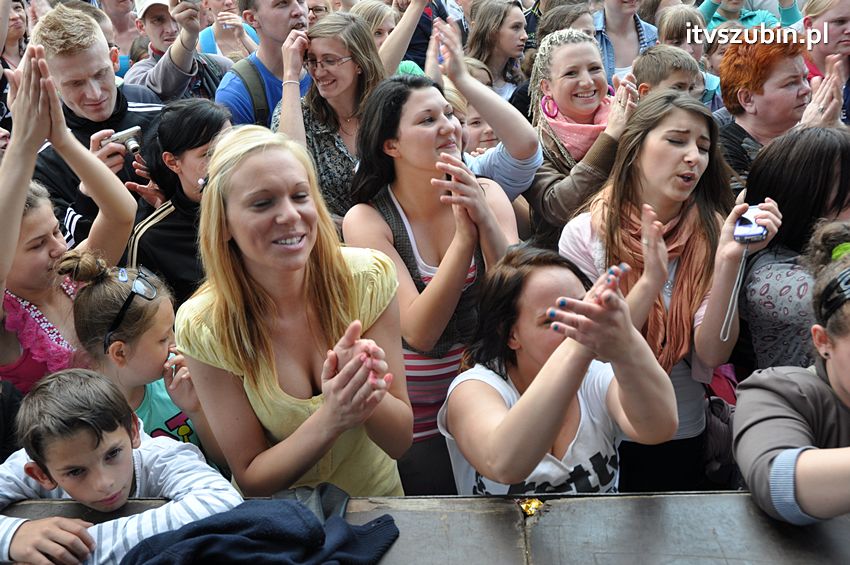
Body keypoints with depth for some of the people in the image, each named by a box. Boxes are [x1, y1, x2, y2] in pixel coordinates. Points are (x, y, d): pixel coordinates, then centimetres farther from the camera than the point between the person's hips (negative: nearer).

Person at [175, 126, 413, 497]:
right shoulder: (204, 327, -14)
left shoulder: (369, 278, -12)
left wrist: (367, 393, -29)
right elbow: (250, 479, -10)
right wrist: (330, 418, -27)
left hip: (377, 498, 2)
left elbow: (400, 440, -8)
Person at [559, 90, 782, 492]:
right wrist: (650, 280, -30)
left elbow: (713, 354, -16)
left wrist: (728, 260, -29)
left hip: (683, 439, 2)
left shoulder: (710, 234, -7)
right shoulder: (585, 234, -13)